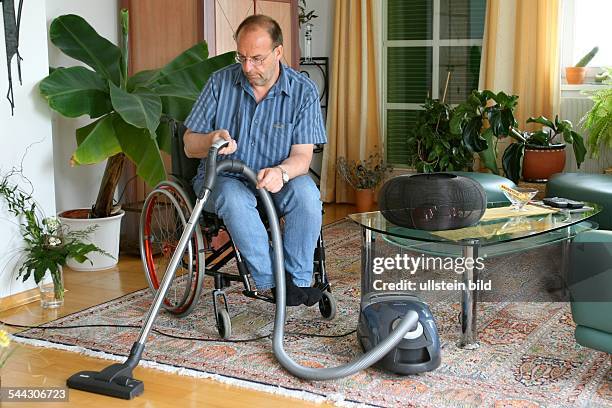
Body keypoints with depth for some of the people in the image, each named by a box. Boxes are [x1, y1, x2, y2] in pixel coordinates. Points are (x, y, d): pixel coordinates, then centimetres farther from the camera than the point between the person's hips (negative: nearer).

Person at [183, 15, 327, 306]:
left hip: (274, 183, 0)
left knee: (305, 191, -32)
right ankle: (270, 282, -28)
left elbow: (302, 156, -11)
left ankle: (298, 280, -20)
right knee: (234, 196, -36)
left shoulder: (303, 91, -5)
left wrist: (281, 172, -35)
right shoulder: (221, 82, -3)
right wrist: (211, 140, -23)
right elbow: (190, 146, 1)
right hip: (223, 179, 0)